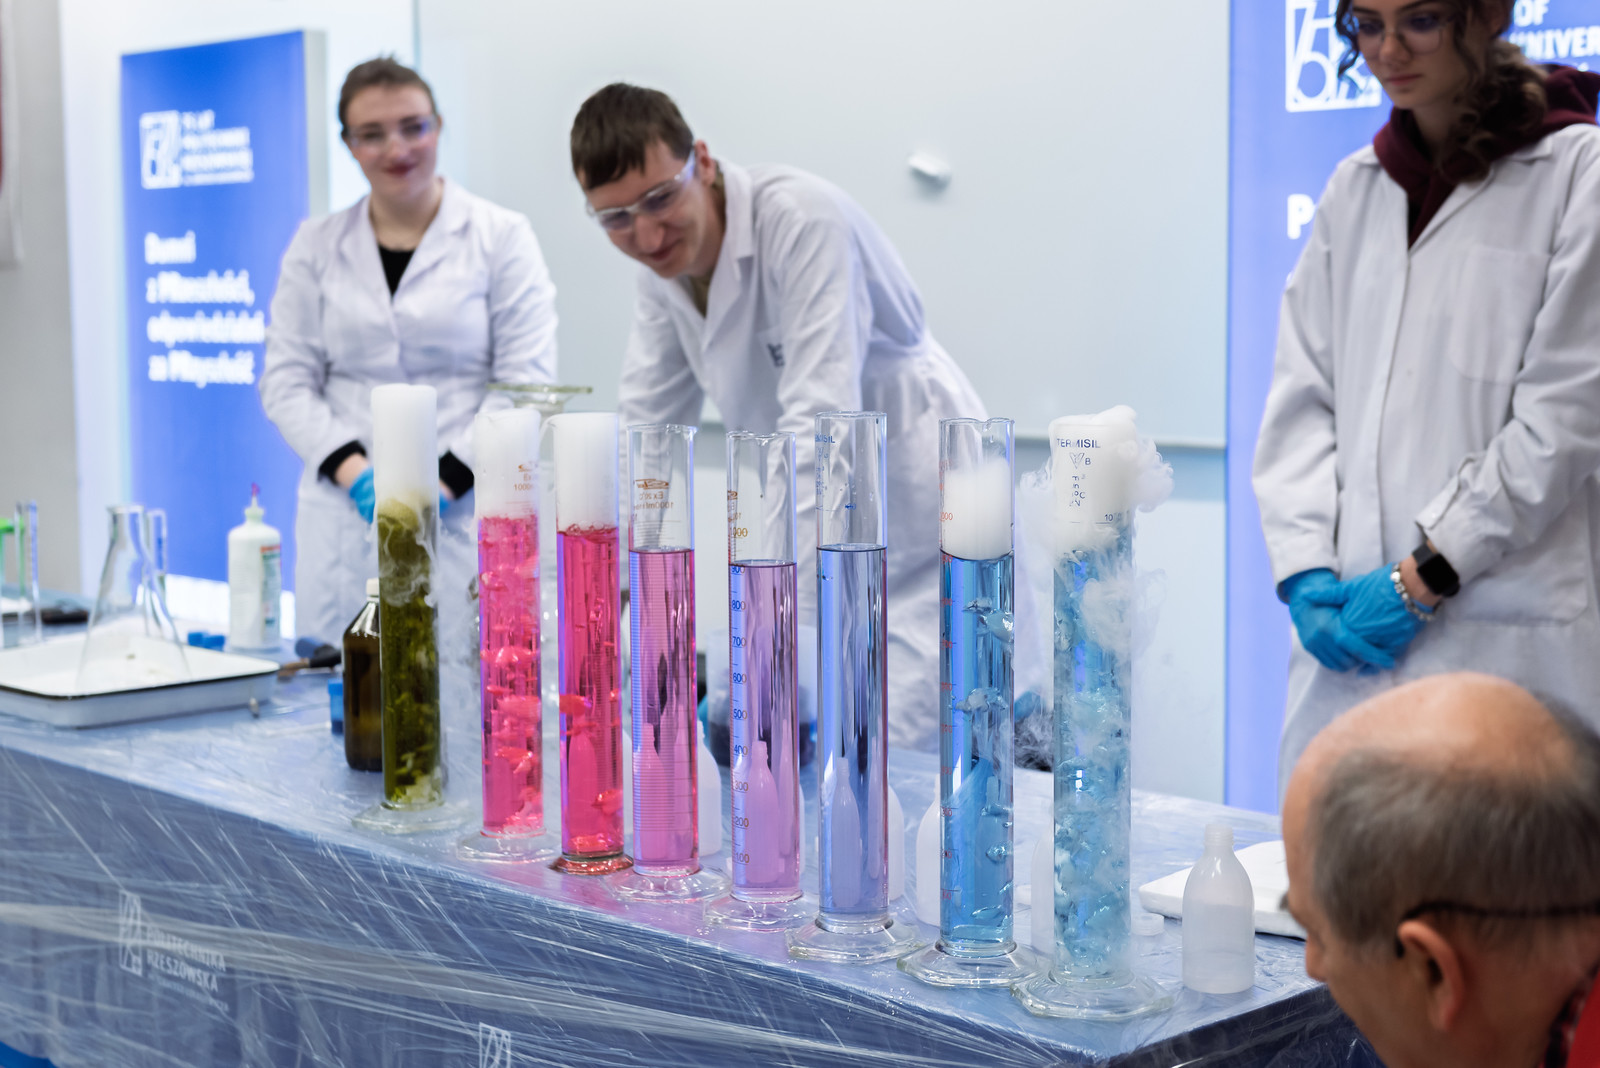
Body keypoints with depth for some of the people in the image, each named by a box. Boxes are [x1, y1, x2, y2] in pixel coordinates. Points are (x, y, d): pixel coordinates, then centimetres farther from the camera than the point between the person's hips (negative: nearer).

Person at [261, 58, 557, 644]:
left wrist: (441, 483, -12)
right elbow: (287, 381, 8)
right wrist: (355, 473, -8)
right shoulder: (316, 245, 12)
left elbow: (524, 382, -2)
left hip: (466, 516, -2)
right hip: (345, 517, 3)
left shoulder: (501, 237, 4)